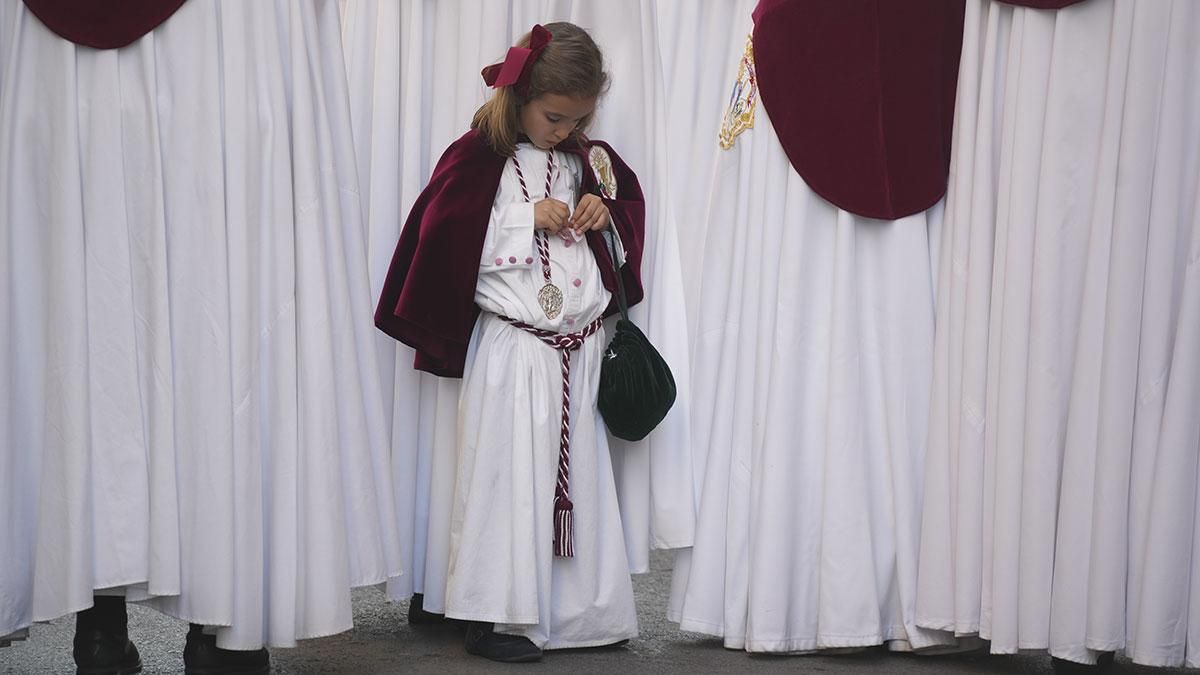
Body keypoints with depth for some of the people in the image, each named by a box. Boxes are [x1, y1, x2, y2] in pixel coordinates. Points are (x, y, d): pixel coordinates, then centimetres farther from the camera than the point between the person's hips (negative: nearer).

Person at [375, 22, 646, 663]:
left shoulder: (587, 158, 10)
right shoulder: (479, 155, -7)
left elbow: (631, 206, 24)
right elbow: (441, 238, -15)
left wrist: (606, 214, 0)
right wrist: (530, 217, -16)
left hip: (581, 347, 6)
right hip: (512, 346, -5)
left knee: (581, 476, 9)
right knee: (511, 475, -4)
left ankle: (581, 610, 18)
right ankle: (497, 616, 5)